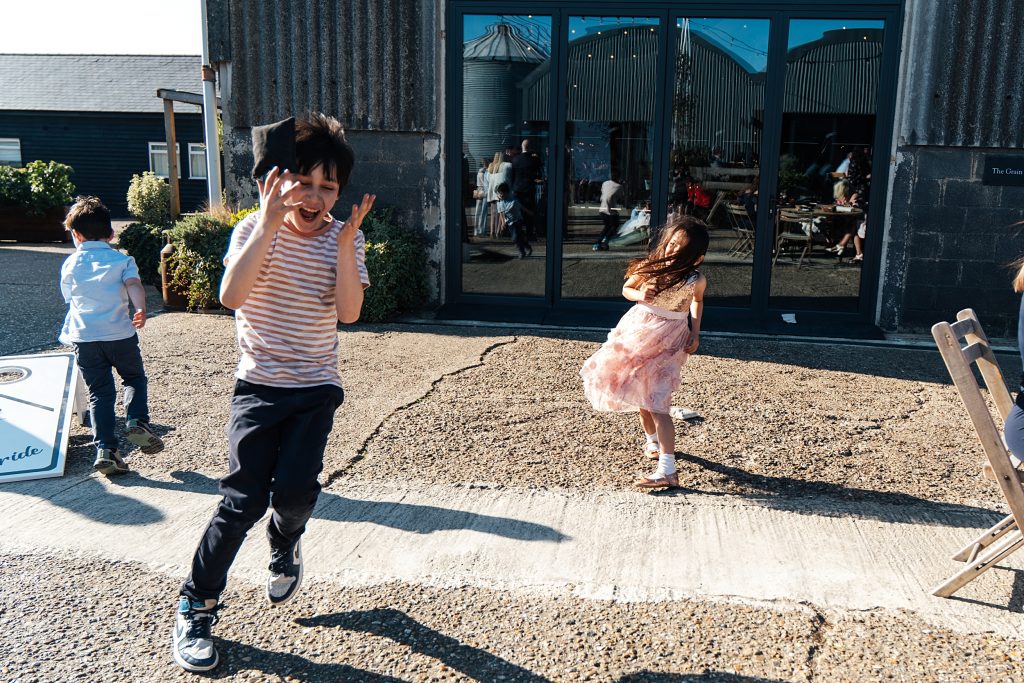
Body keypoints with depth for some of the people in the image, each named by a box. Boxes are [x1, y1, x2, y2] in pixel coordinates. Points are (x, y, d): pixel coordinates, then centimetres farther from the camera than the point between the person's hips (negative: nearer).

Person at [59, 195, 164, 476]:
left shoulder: (69, 265, 12)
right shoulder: (122, 260, 5)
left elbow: (69, 299, 20)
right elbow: (133, 284, -14)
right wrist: (141, 309, -28)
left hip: (83, 337, 2)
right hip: (119, 334, -2)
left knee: (99, 394, 7)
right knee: (135, 379, 19)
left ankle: (105, 449, 1)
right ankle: (137, 421, -5)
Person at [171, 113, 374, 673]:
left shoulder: (344, 239, -1)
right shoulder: (256, 229, -5)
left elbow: (348, 311, -15)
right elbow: (231, 296, -23)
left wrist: (344, 243, -24)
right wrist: (270, 223, -28)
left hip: (316, 389, 1)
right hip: (258, 385, -1)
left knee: (294, 488, -14)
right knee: (244, 498, -7)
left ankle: (285, 544, 24)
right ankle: (195, 607, 13)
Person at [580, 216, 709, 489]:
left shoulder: (696, 280, -14)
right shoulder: (647, 267, -13)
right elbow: (626, 289, 5)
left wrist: (695, 333, 4)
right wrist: (640, 295, -16)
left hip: (668, 342, -3)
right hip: (638, 332, 3)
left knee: (657, 402, -13)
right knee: (642, 396, 17)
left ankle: (667, 471, -14)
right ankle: (653, 441, 44)